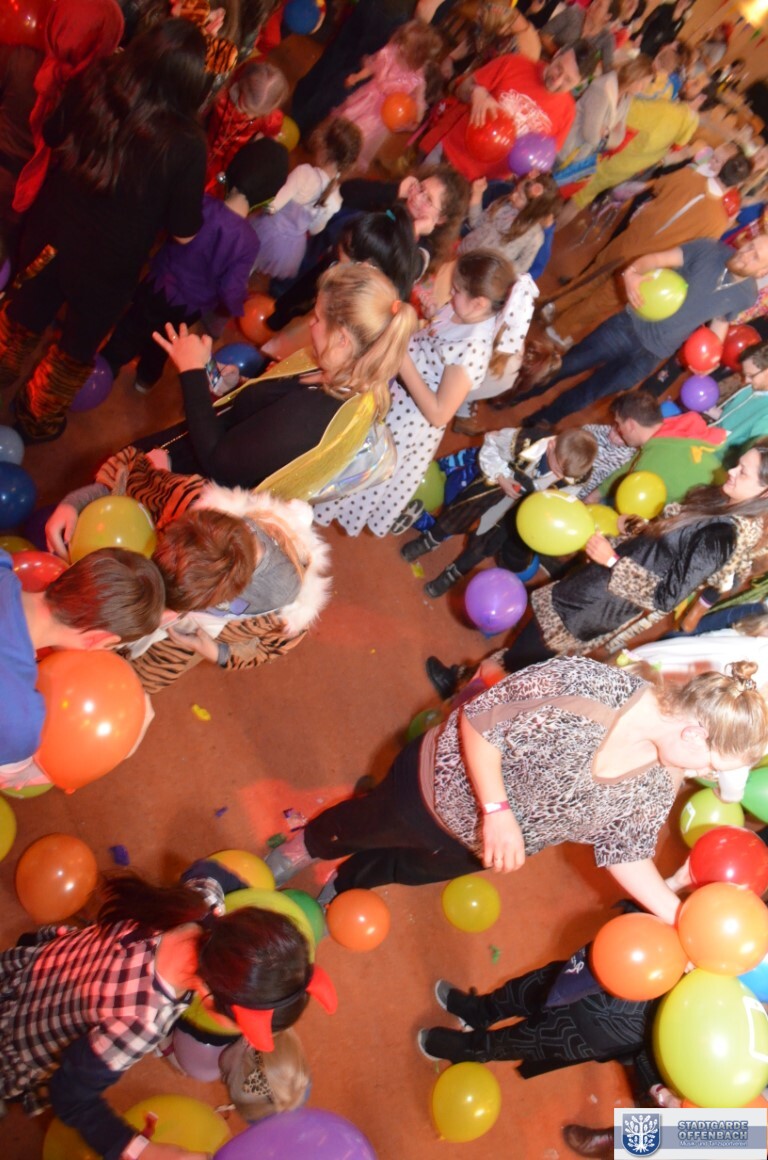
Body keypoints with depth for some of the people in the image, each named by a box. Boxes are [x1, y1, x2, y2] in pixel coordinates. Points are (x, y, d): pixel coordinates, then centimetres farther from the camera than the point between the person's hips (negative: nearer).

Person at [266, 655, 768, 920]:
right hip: (444, 789, -5)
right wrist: (497, 809, -33)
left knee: (414, 869, 30)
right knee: (367, 825, 23)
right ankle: (307, 845, 58)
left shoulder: (660, 787, -18)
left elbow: (625, 852, -6)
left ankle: (342, 883, 62)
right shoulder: (584, 683, -37)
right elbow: (478, 720, -29)